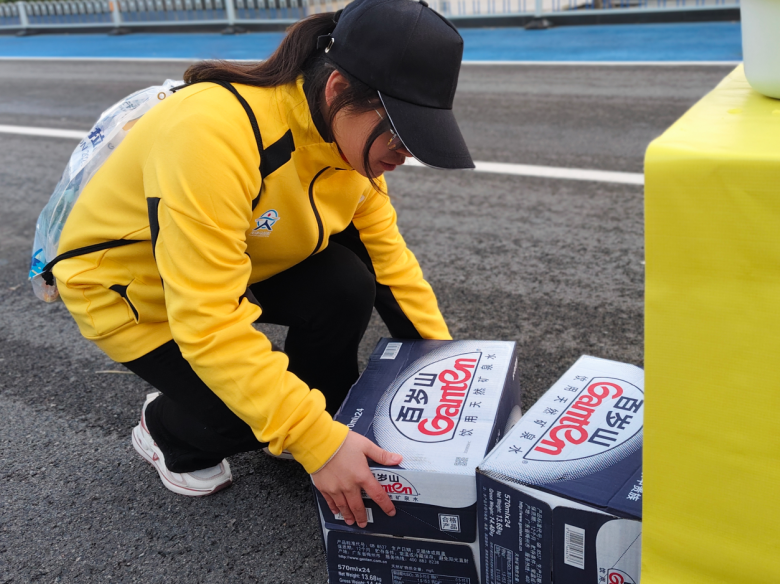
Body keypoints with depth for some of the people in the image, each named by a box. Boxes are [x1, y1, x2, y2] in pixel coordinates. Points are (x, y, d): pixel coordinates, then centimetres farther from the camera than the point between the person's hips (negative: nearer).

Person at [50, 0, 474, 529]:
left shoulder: (351, 129, -15)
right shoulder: (213, 132, -39)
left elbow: (385, 251, -6)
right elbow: (206, 319, -40)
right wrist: (315, 441, -41)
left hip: (245, 260, 6)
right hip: (130, 285, -5)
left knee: (348, 284, -19)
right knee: (259, 416, -18)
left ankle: (332, 414, 7)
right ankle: (168, 431, 14)